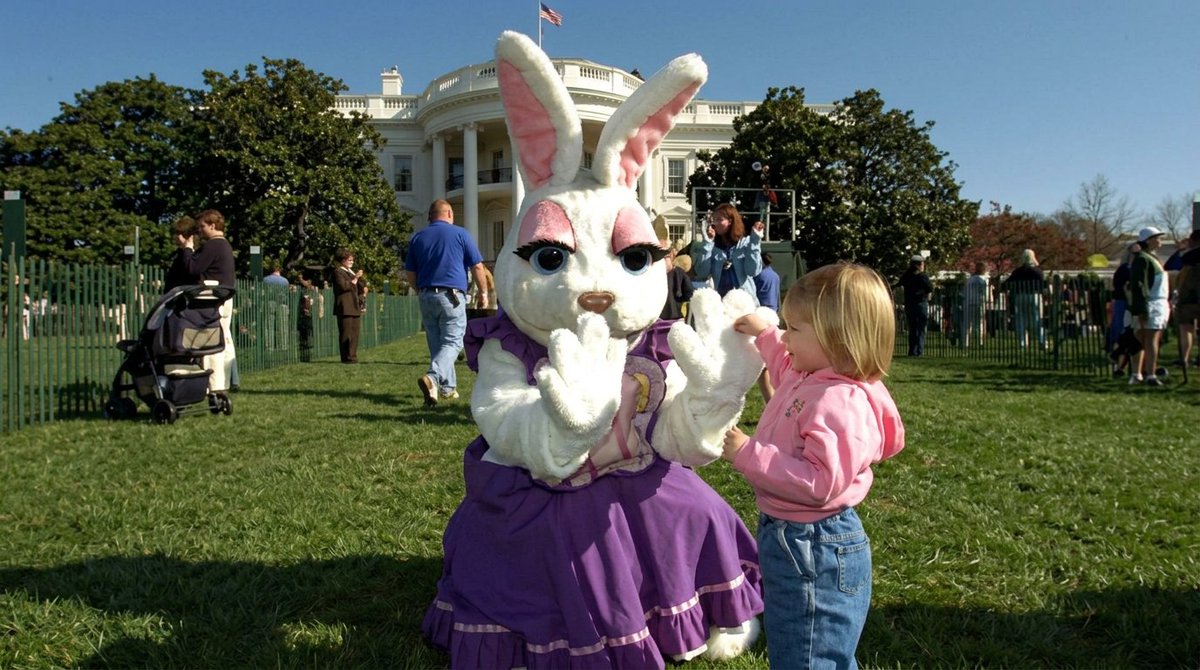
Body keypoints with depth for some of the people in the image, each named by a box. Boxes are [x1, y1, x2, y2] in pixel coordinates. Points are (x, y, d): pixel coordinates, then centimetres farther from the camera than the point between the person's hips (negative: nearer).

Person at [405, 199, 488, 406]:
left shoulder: (417, 238, 11)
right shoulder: (460, 234, 1)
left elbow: (410, 273, 13)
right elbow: (477, 267, 0)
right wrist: (482, 292, 12)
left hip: (426, 297, 4)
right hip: (452, 296, -4)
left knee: (437, 343, 14)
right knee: (452, 342, -3)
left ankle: (447, 387, 20)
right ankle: (433, 377, -26)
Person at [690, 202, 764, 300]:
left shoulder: (746, 242, 2)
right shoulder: (711, 245, 8)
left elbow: (753, 271, -11)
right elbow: (702, 273, -5)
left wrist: (755, 241, -12)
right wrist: (707, 243, -6)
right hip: (718, 299, 2)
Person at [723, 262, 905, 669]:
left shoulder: (840, 403, -29)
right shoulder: (811, 378, 4)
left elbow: (821, 483, -35)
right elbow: (788, 369, 31)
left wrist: (749, 455, -31)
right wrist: (765, 336, 24)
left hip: (814, 551, -11)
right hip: (794, 539, 11)